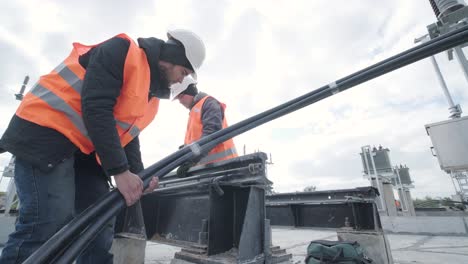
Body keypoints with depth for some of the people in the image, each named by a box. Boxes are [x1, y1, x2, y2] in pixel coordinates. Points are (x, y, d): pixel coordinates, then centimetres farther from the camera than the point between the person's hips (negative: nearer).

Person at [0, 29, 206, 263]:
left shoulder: (150, 94, 13)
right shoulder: (122, 51, -13)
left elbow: (128, 134, 11)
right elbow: (95, 108, -24)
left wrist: (137, 175, -3)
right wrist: (120, 171, -24)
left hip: (86, 152, 8)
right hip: (46, 135, -8)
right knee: (49, 226, -15)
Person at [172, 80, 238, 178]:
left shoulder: (208, 103, -4)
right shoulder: (194, 111, 25)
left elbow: (211, 133, -20)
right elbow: (190, 140, 22)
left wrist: (192, 159, -26)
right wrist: (186, 161, 10)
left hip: (219, 162, -9)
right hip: (208, 165, 9)